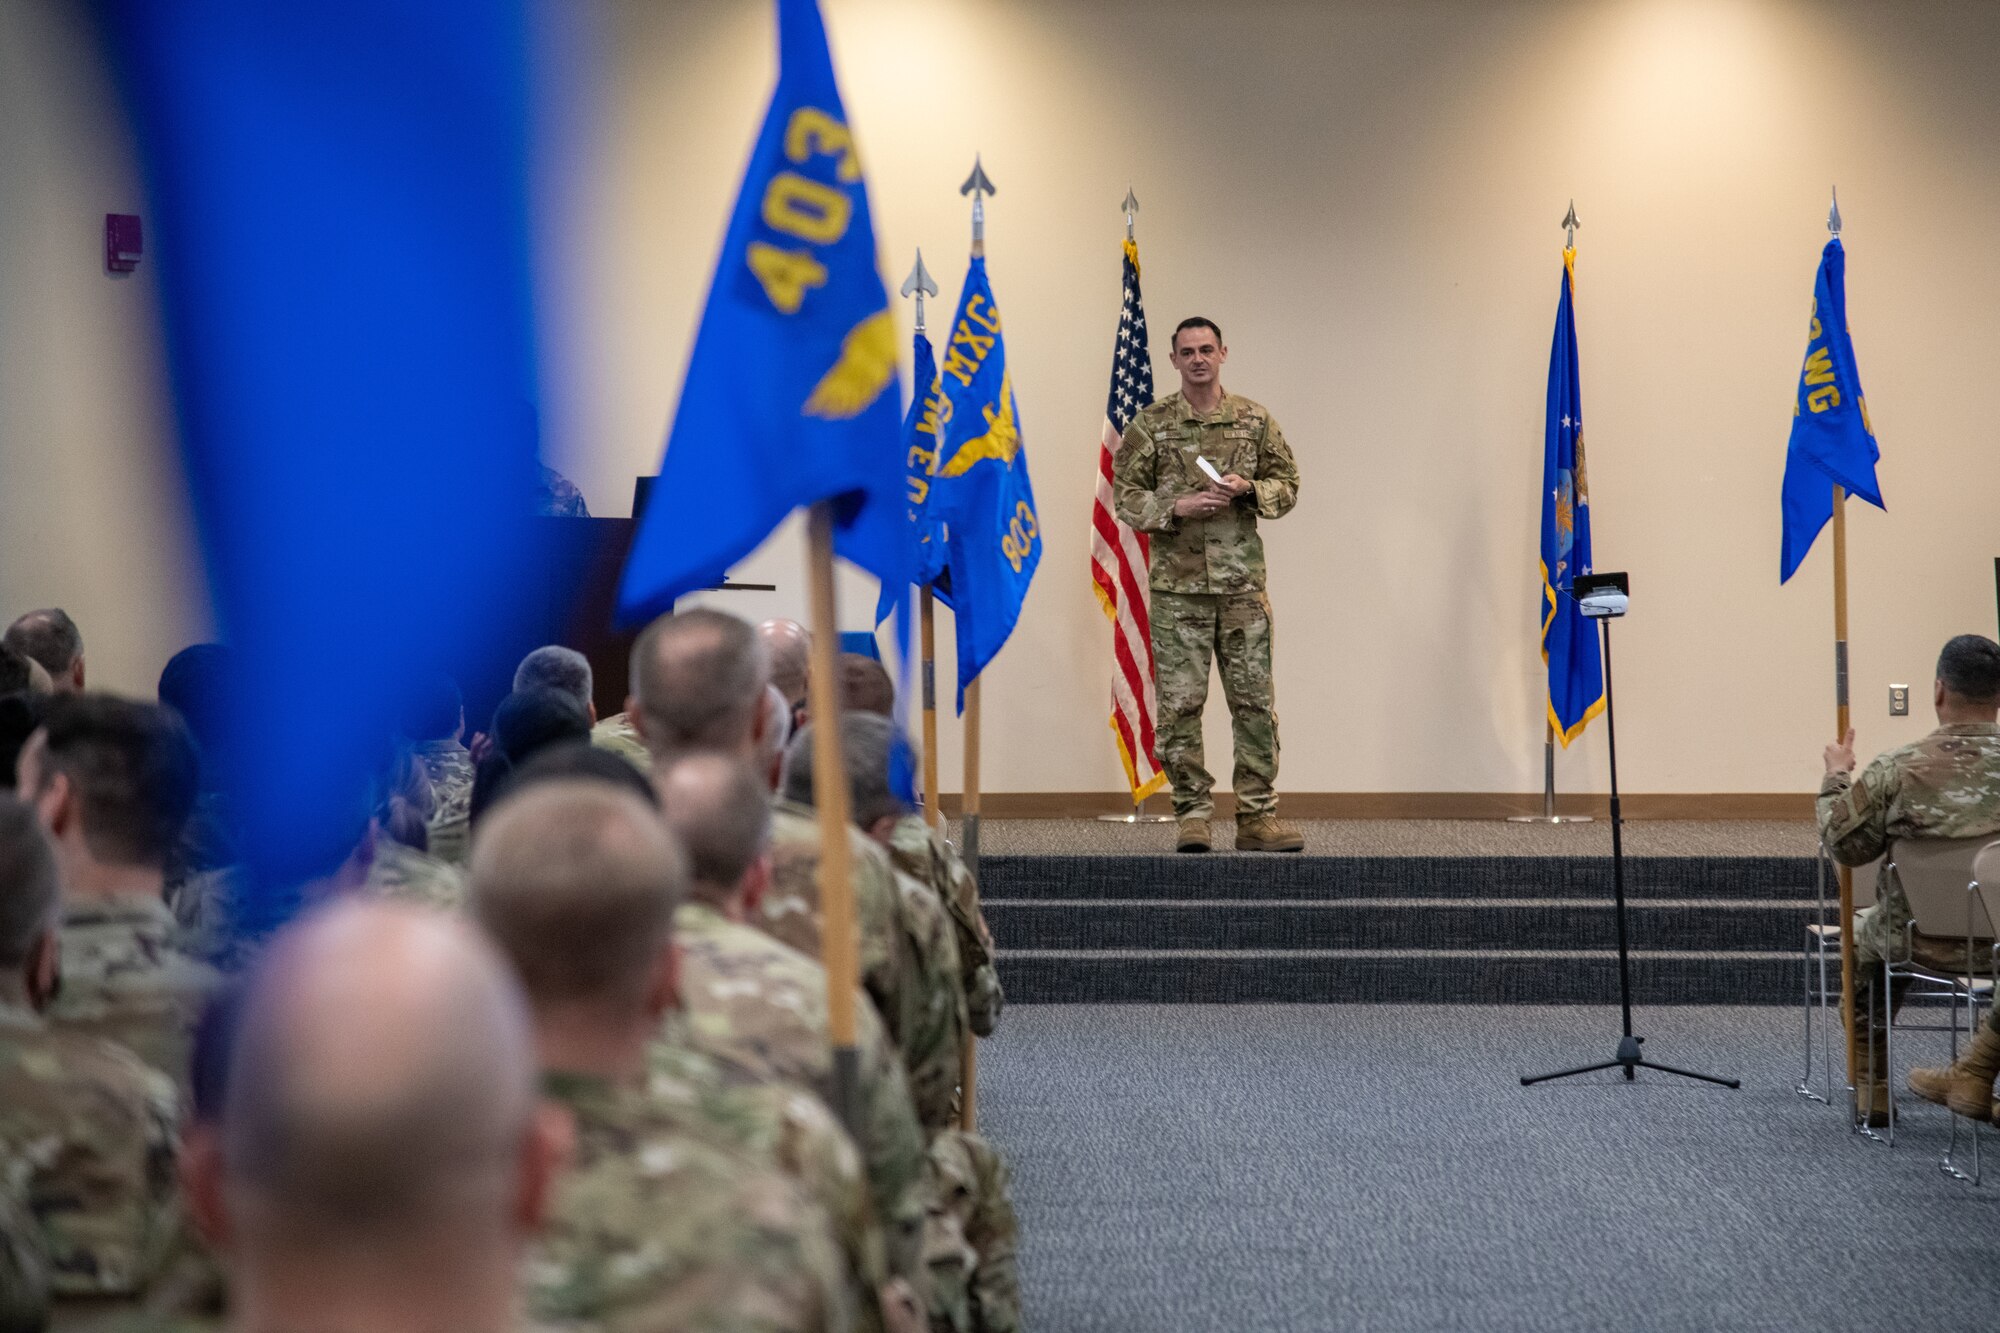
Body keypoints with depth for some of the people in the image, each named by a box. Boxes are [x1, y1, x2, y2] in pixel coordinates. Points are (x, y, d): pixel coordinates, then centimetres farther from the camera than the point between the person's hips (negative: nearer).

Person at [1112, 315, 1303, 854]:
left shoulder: (1255, 420, 7)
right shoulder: (1150, 424, 3)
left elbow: (1287, 485, 11)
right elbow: (1125, 494, 3)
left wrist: (1249, 490, -9)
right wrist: (1175, 510, -13)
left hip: (1242, 582, 1)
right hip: (1177, 586, -1)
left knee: (1255, 702, 1)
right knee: (1180, 705, 0)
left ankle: (1257, 816, 6)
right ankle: (1193, 815, 9)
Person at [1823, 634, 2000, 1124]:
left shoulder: (1895, 770, -16)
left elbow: (1843, 845, -5)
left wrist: (1836, 779, 11)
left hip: (1919, 943, 0)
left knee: (1863, 936, 32)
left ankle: (1871, 1089, 35)